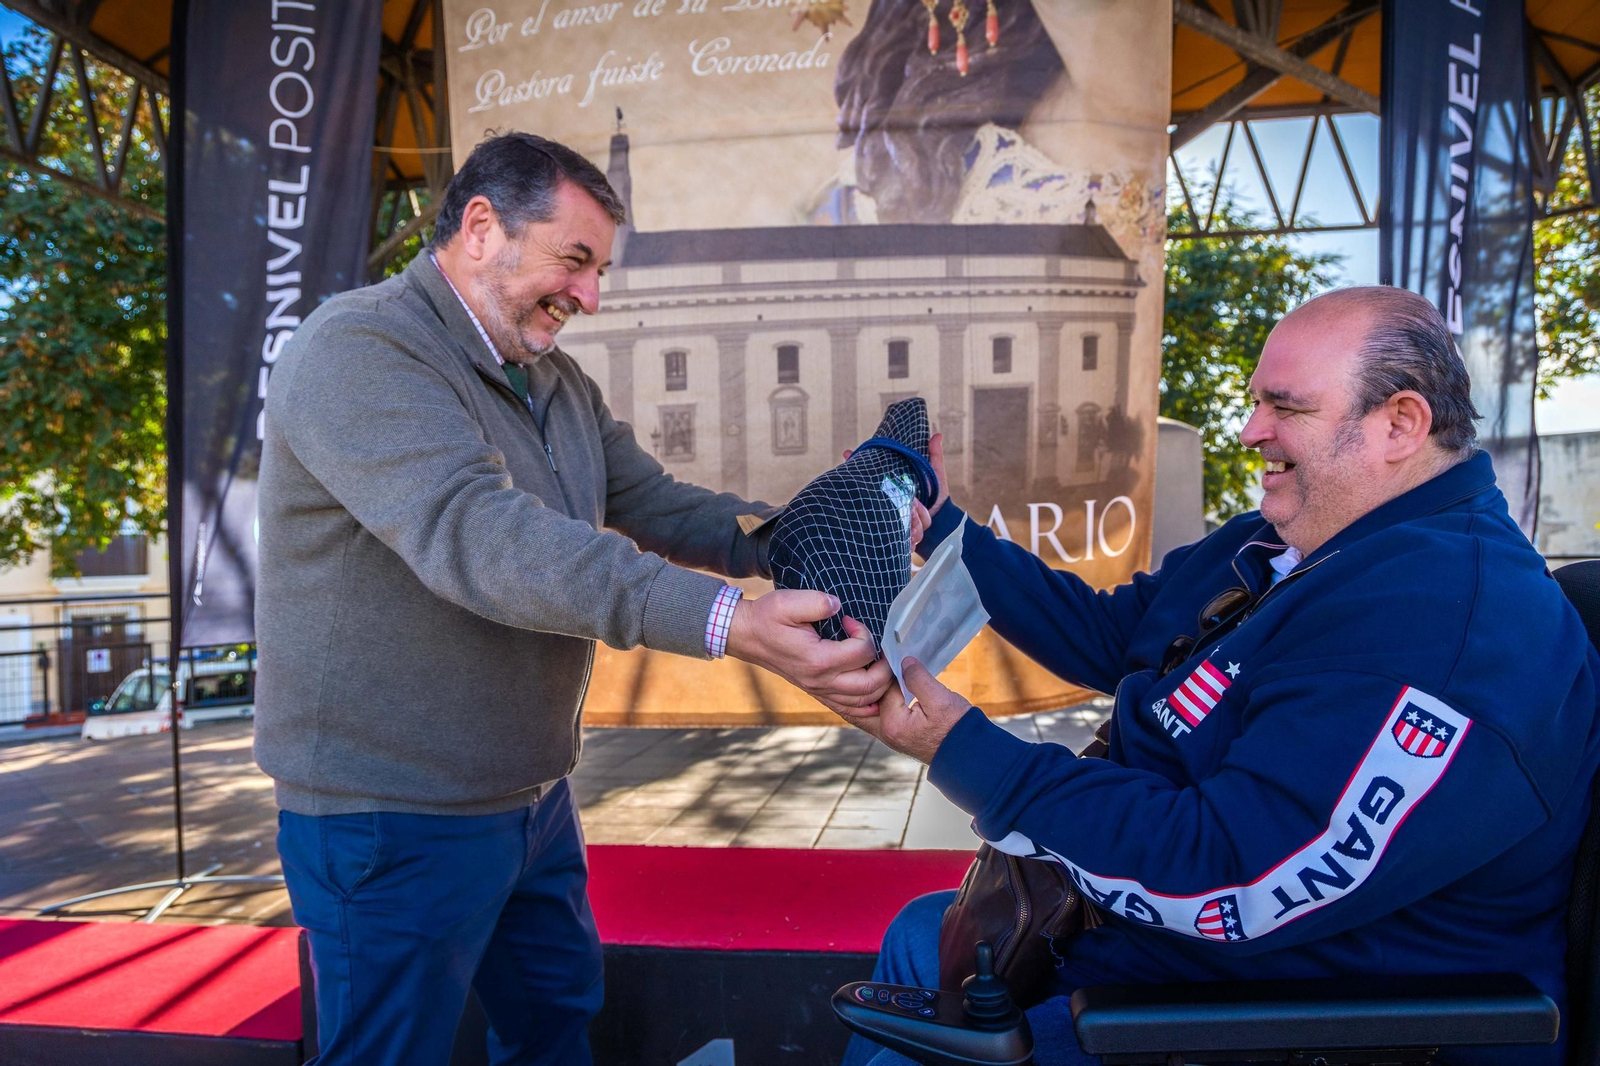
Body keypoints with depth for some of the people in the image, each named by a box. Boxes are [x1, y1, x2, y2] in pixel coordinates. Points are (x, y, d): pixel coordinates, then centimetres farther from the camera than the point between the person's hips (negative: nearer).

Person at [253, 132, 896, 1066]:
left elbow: (657, 506, 5)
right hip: (396, 815, -8)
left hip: (534, 800, 8)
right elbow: (476, 535, -36)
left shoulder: (555, 381, 9)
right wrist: (727, 622, -46)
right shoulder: (360, 352, -20)